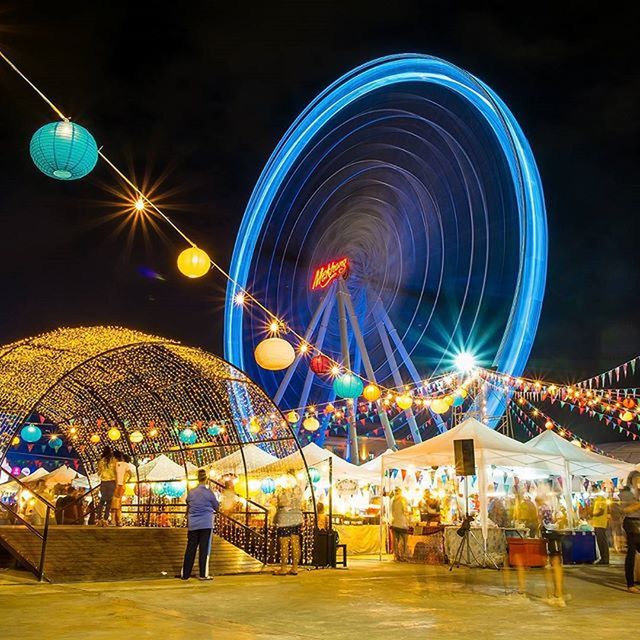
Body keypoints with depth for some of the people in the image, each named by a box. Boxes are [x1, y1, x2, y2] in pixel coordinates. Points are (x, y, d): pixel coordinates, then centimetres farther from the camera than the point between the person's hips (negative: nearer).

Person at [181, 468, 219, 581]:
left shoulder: (191, 492, 3)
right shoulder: (208, 492, -8)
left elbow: (188, 507, 11)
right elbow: (217, 507, 2)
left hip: (193, 524, 4)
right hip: (206, 524, -4)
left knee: (190, 549, 10)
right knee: (204, 549, 3)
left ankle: (185, 574, 16)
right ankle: (203, 574, 6)